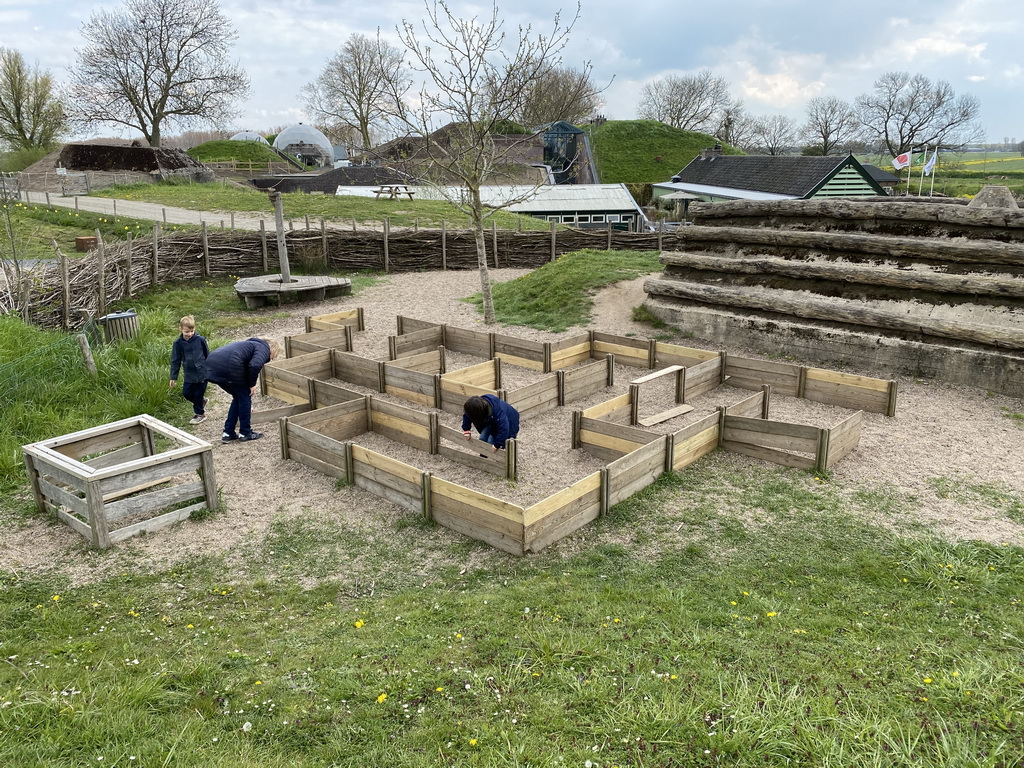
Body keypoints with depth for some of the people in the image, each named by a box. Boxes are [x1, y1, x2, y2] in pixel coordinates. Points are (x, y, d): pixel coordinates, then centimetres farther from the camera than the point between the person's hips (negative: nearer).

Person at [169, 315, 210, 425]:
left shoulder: (200, 340, -10)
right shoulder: (178, 343, -4)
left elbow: (208, 355, 1)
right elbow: (175, 360, 3)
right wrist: (173, 377, 4)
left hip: (202, 372, -3)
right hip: (189, 374, 3)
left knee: (198, 394, 6)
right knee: (186, 393, 5)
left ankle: (199, 414, 27)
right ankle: (201, 402, 34)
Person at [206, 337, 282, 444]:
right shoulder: (263, 348, 6)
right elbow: (255, 366, -17)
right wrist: (252, 384, 0)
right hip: (228, 366, -9)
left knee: (238, 397, 24)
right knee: (244, 397, 12)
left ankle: (228, 433, 26)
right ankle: (245, 433, 23)